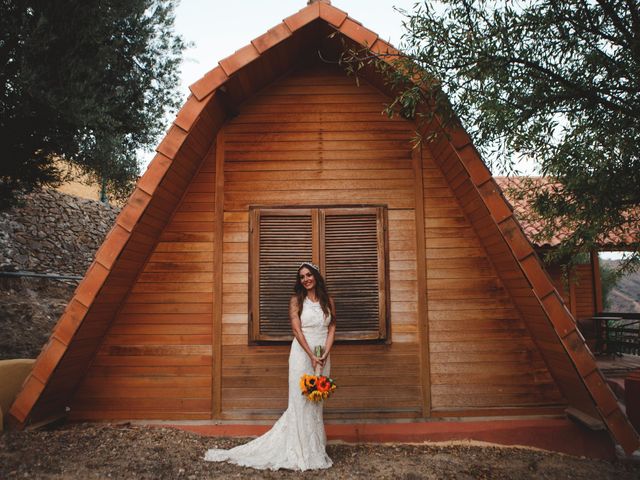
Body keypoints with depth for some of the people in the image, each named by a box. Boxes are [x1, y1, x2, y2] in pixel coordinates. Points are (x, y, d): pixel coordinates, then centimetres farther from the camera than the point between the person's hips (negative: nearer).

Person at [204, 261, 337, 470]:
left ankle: (315, 449, 22)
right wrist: (311, 356, -17)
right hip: (302, 353, -3)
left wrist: (325, 354, -10)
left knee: (317, 401, 10)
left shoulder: (328, 300, 8)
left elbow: (332, 328, 4)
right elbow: (297, 329, -9)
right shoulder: (296, 300, -1)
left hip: (323, 355, 3)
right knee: (302, 401, -1)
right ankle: (303, 452, 10)